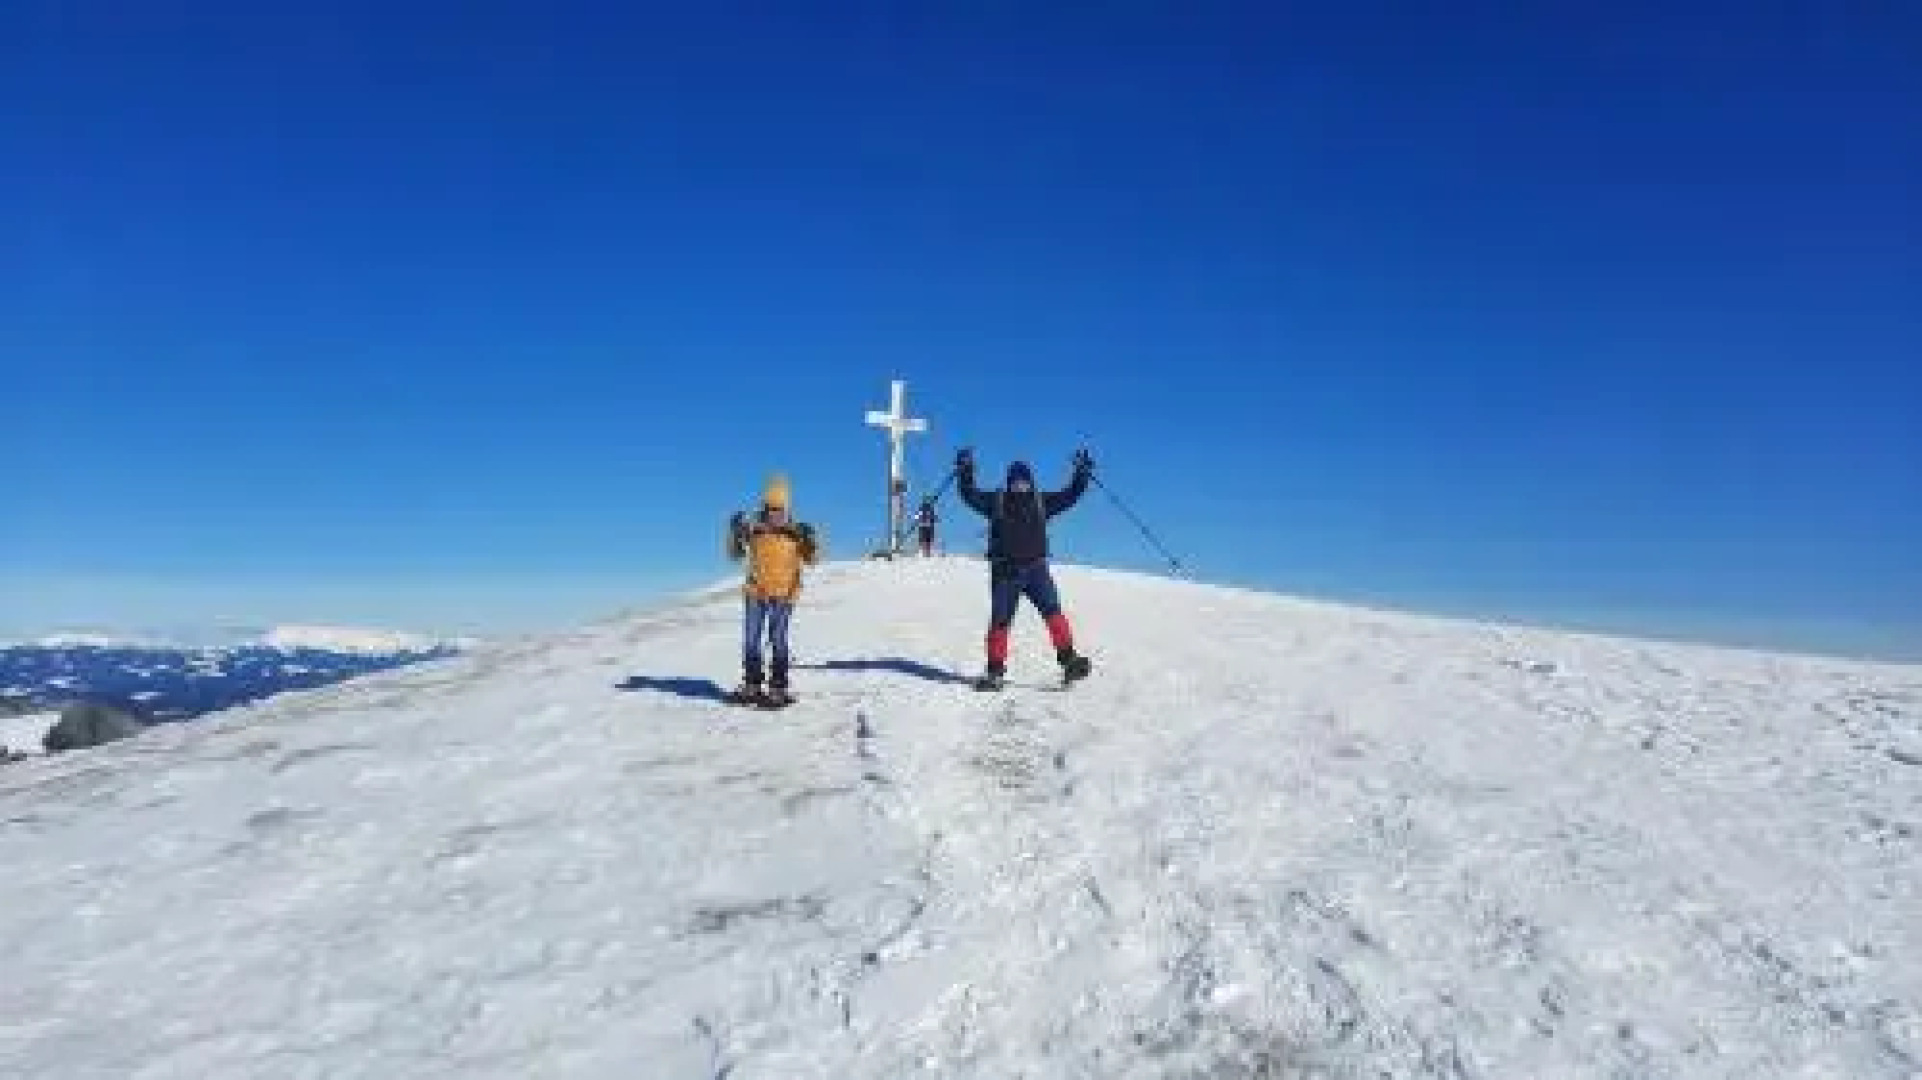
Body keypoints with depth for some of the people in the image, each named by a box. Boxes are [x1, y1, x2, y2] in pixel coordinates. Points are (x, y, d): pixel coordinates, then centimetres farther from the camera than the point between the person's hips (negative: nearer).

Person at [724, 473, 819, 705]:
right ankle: (751, 686, 18)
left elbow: (811, 558, -2)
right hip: (755, 593, 3)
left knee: (778, 642, -5)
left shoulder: (795, 531, -2)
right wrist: (736, 532, -6)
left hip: (782, 594, -3)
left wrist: (810, 539, -20)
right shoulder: (754, 527, 4)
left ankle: (778, 689, -1)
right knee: (751, 641, 7)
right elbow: (735, 554, 9)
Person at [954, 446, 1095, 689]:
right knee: (1000, 620, 0)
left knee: (1052, 611, -15)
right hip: (1005, 571, -1)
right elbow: (970, 495, 5)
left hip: (1036, 568, 1)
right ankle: (995, 670, 9)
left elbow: (1070, 495, 14)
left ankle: (1068, 659, -16)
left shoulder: (1041, 501, 12)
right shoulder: (996, 501, 7)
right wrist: (965, 473, -7)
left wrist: (1082, 474, 5)